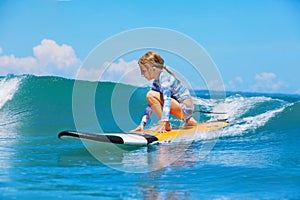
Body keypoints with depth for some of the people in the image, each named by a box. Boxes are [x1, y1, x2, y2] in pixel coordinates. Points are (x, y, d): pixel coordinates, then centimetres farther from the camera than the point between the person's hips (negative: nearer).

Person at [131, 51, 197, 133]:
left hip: (185, 108, -9)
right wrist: (142, 125, 7)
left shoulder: (164, 77, -16)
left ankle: (166, 125, -13)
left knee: (151, 95, -17)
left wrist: (163, 123, -36)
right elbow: (151, 104, 12)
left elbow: (167, 100, -28)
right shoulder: (156, 83, 11)